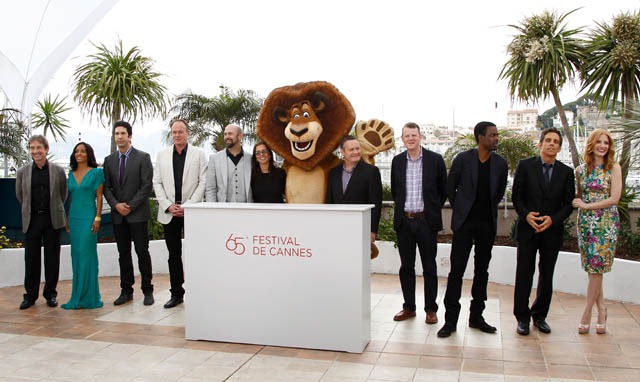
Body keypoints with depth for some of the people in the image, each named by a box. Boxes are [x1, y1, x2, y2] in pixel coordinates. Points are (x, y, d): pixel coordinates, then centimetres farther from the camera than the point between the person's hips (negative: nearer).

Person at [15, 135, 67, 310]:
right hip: (31, 220, 1)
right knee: (31, 258, 6)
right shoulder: (22, 172, 3)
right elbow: (19, 195, 15)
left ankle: (51, 294, 17)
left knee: (52, 258, 5)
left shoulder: (58, 170, 0)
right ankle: (30, 295, 17)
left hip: (52, 219, -1)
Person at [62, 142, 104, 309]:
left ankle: (86, 297, 0)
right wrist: (67, 219, 13)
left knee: (86, 254, -6)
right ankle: (79, 297, 16)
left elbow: (99, 197, -4)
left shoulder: (96, 172, -2)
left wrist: (97, 218, -11)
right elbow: (70, 198, 17)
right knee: (76, 256, 8)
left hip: (88, 217, -6)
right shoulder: (71, 173, 13)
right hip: (74, 218, 6)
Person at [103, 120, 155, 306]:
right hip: (118, 214, 4)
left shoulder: (143, 157, -2)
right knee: (123, 254, 8)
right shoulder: (109, 160, 12)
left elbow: (146, 185, -7)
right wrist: (116, 205, -7)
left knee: (142, 252, -2)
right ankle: (126, 291, 16)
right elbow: (106, 187, 10)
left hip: (137, 213, -4)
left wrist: (131, 206, -12)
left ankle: (147, 291, 7)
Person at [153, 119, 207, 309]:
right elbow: (157, 183, 8)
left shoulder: (199, 154, 3)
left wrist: (188, 206, -10)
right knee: (174, 255, 8)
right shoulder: (162, 155, 11)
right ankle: (176, 293, 15)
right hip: (169, 213, 3)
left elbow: (202, 182, -2)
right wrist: (168, 206, -4)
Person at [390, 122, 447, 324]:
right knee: (406, 267, 10)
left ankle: (431, 309, 17)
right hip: (403, 221, 3)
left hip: (426, 221, -3)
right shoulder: (397, 161, 5)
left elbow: (443, 190, 5)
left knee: (429, 267, 5)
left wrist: (433, 210, 7)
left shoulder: (435, 159, -4)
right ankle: (409, 307, 22)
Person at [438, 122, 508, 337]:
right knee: (457, 270, -3)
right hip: (464, 222, -3)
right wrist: (460, 209, 7)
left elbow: (500, 192, 16)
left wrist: (489, 209, 13)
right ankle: (450, 320, 4)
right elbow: (450, 187, 4)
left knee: (482, 271, 10)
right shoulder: (463, 159, -5)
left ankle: (476, 316, 21)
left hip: (487, 223, 3)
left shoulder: (500, 163, 4)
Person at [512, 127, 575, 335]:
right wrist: (526, 215, -16)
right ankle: (522, 317, 14)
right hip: (527, 230, -2)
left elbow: (569, 203, 4)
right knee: (524, 275, 2)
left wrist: (553, 219, -13)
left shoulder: (566, 172, 5)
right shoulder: (525, 166, 0)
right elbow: (516, 196, 0)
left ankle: (540, 316, 26)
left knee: (546, 276, 11)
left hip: (552, 231, 2)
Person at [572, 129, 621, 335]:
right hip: (585, 223, 3)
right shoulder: (580, 170, 8)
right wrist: (577, 202, -3)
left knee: (596, 268, -3)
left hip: (606, 223, -3)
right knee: (593, 269, 4)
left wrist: (587, 206, -10)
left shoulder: (614, 168, -2)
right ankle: (601, 310, 17)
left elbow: (614, 198, -9)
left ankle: (587, 313, 6)